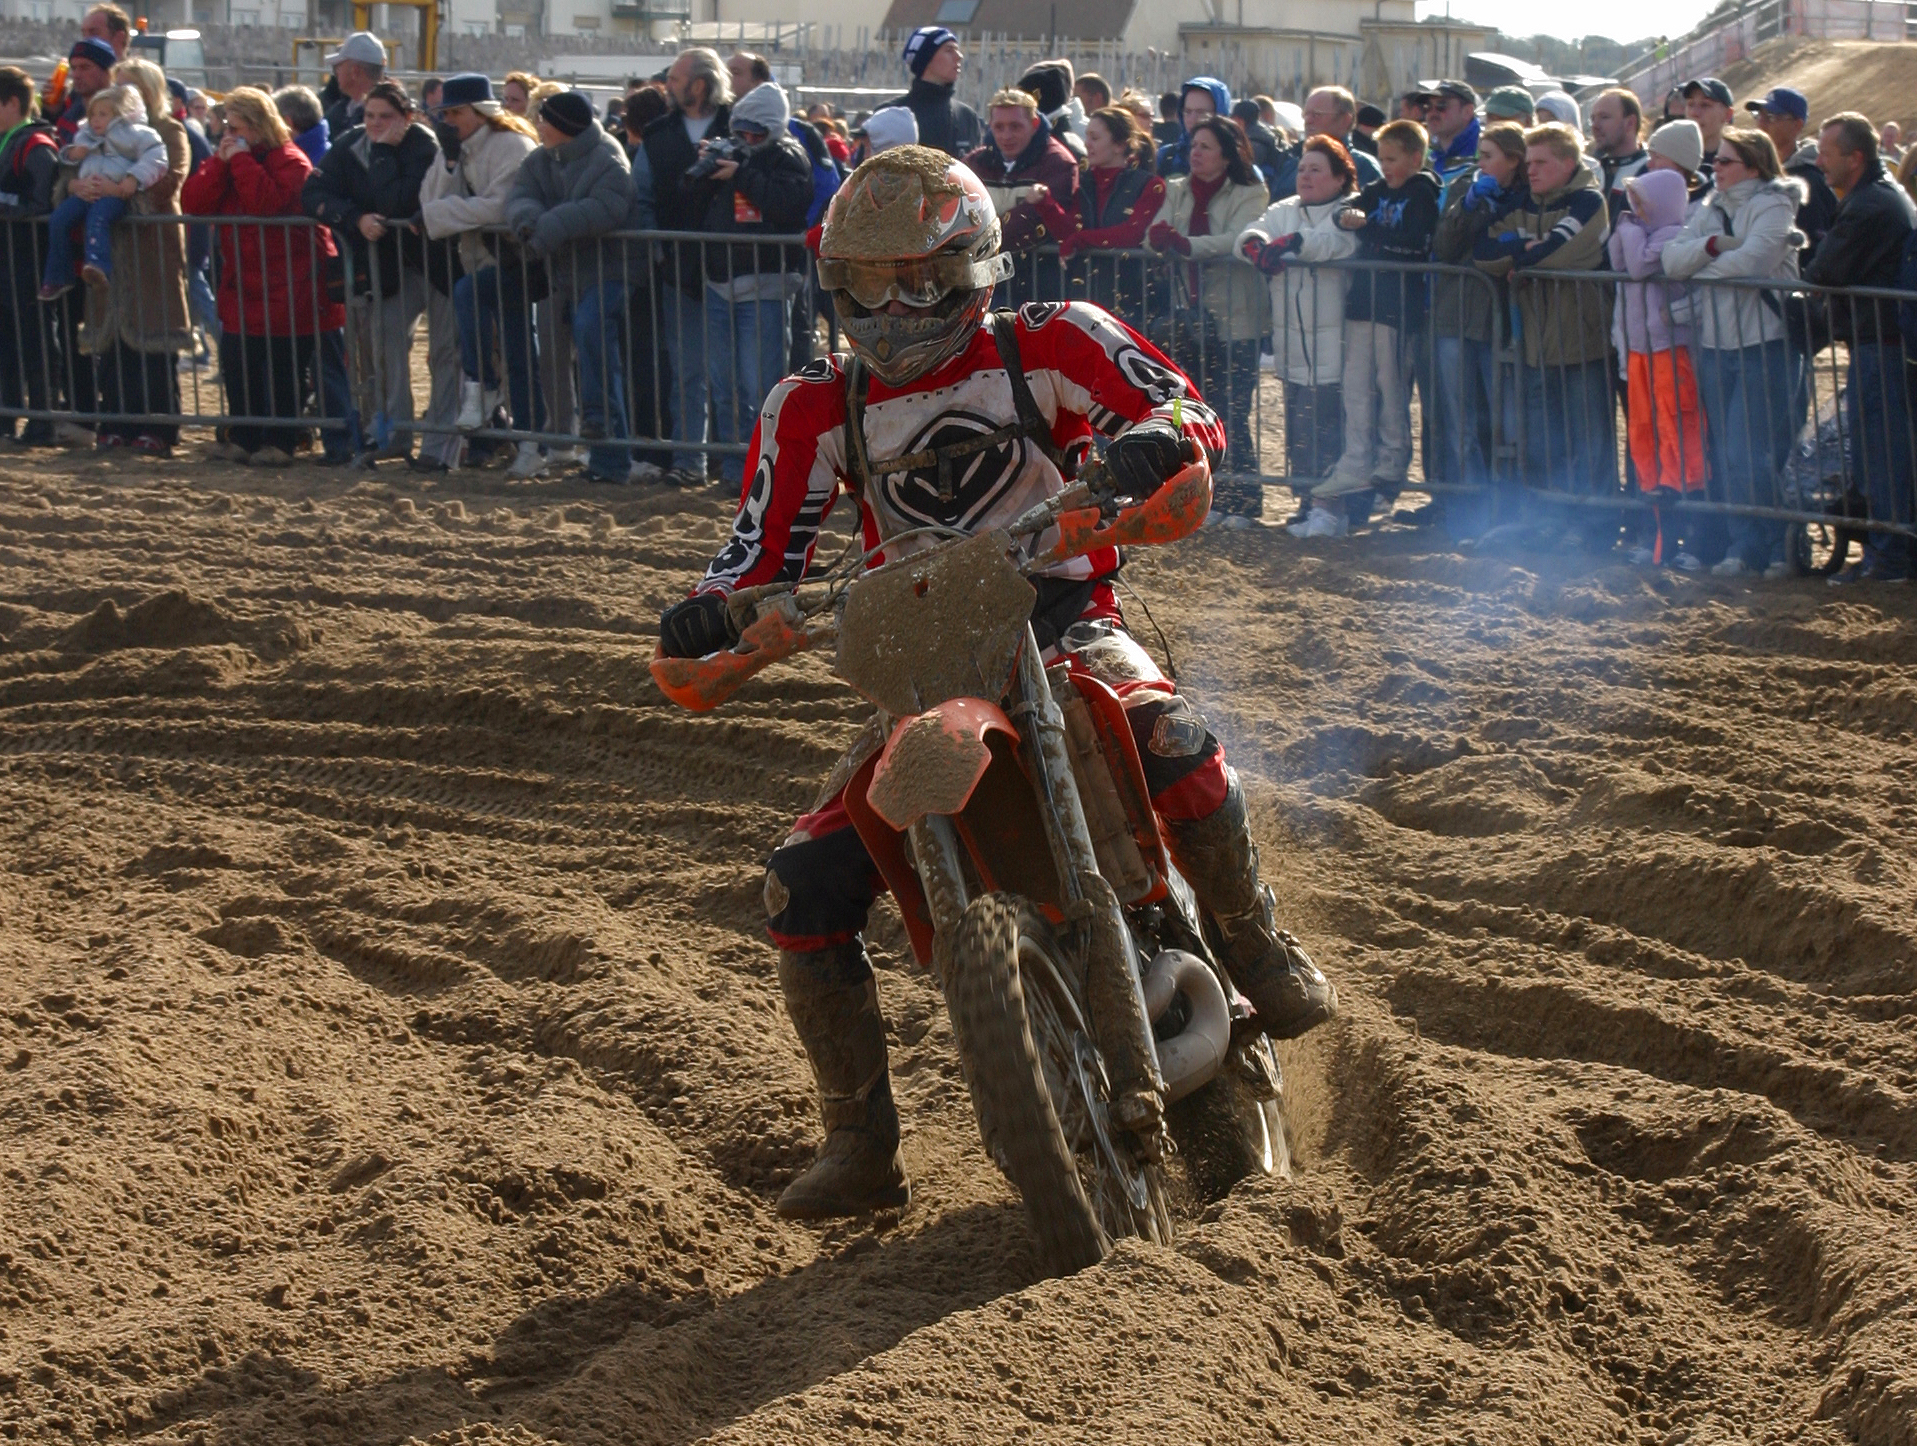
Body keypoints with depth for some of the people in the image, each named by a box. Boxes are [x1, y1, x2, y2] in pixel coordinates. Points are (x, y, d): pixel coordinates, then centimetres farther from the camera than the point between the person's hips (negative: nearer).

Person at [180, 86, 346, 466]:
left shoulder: (290, 161, -10)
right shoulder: (230, 159, 12)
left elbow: (267, 203, -28)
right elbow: (193, 203, 0)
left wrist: (240, 160, -19)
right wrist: (221, 162, -10)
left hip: (288, 288, -7)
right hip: (242, 288, 7)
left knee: (282, 370, -3)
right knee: (237, 365, 6)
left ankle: (278, 442, 4)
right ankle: (244, 438, 15)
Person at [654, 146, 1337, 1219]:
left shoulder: (1050, 346, -1)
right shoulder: (818, 409, 9)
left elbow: (1190, 413, -11)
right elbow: (766, 548, 4)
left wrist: (1149, 441, -36)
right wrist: (715, 612, -19)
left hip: (1069, 625, -3)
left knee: (1174, 745, -37)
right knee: (806, 887, -14)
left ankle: (1259, 950, -10)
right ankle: (862, 1147, -1)